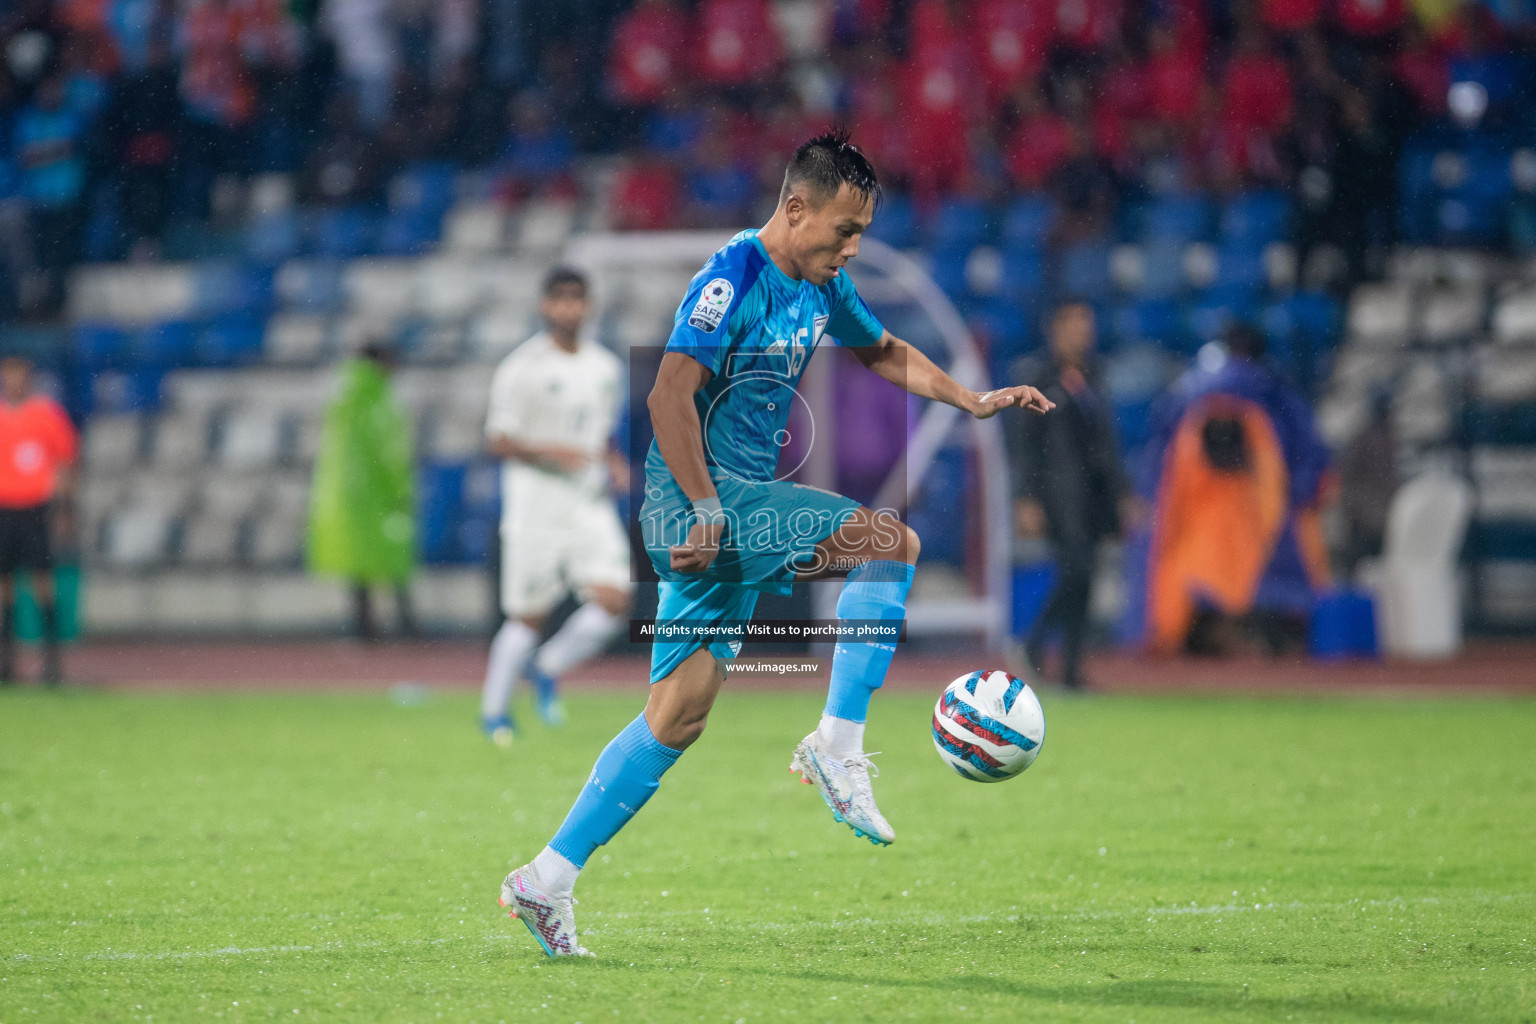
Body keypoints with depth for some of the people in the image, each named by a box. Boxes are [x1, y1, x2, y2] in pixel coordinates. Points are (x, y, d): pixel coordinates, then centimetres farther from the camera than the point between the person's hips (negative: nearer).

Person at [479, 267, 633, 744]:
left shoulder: (606, 368, 11)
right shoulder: (521, 367, -7)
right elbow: (498, 440, -9)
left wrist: (614, 464, 4)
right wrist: (547, 453, -24)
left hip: (590, 505, 5)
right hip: (535, 503, -5)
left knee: (614, 600, -12)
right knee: (528, 615, -2)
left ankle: (547, 669, 11)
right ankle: (493, 710, 16)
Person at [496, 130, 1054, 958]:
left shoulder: (822, 287, 14)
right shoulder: (733, 279, -14)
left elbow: (885, 352, 32)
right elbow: (670, 395, -22)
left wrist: (974, 404, 23)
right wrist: (706, 509, -26)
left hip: (739, 506, 9)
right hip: (701, 498, -9)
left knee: (681, 711, 6)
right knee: (890, 541, -18)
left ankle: (548, 880, 7)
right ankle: (838, 748, -14)